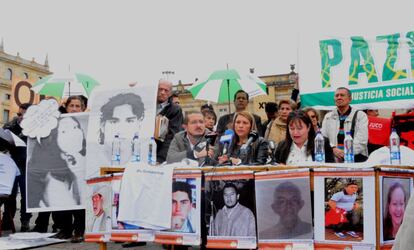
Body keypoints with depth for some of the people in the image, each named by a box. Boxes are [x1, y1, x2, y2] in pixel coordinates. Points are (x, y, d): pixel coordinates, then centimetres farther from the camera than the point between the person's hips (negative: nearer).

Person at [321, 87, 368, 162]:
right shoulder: (328, 117, 17)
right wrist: (333, 149, -14)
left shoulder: (361, 116, 7)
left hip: (356, 159, -1)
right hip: (333, 159, 2)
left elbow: (362, 141, -4)